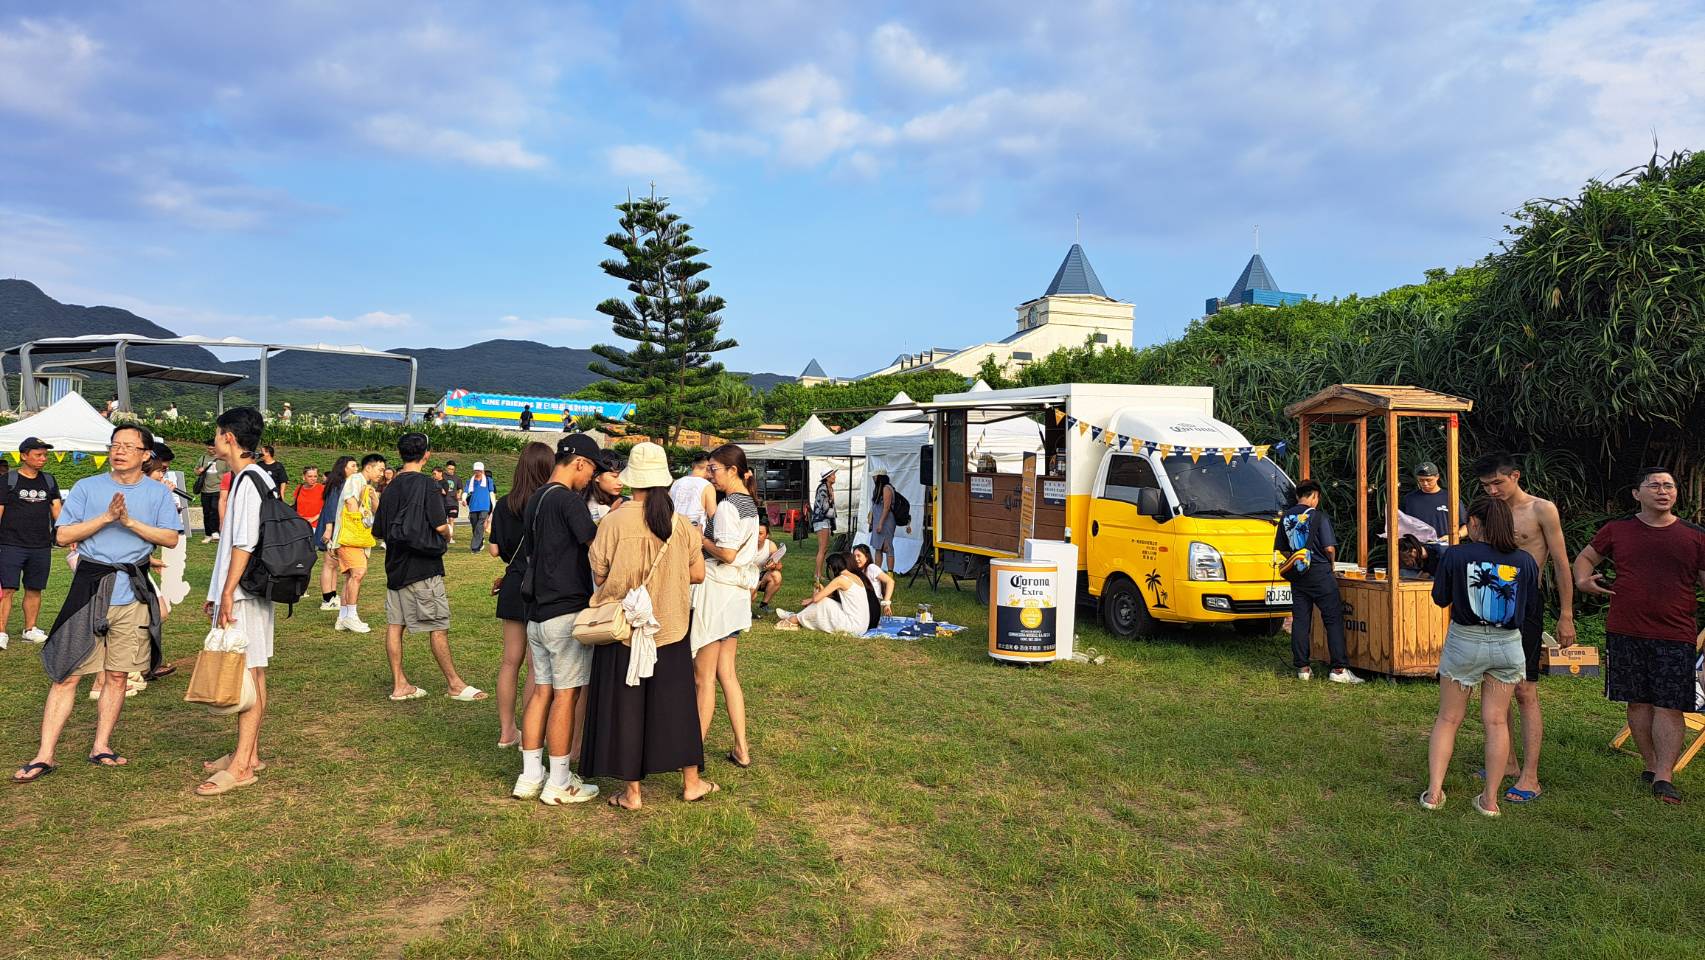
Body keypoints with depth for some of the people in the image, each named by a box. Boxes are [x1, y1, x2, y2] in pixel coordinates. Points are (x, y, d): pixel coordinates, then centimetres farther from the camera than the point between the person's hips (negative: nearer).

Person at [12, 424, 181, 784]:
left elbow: (171, 538, -3)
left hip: (133, 591, 1)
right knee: (67, 674, -2)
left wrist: (131, 522, -14)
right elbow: (64, 535, -1)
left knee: (117, 676, 7)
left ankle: (101, 747, 19)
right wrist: (106, 517, -13)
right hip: (89, 585, -1)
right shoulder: (87, 487, 5)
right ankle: (44, 755, 3)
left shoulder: (158, 493, 6)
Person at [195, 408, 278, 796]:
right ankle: (248, 752, 23)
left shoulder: (249, 480, -15)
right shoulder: (251, 478, 16)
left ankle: (242, 765, -5)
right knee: (248, 674, 14)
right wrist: (218, 592, 23)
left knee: (247, 674, -8)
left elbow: (244, 544, -20)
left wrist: (228, 593, -20)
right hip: (241, 592, 10)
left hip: (243, 593, -10)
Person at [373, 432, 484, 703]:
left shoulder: (390, 488, 9)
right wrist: (447, 537, 4)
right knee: (439, 627, -1)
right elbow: (440, 526, -16)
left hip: (395, 566, 7)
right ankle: (455, 685, 6)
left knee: (395, 624, 8)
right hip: (423, 567, -7)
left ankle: (399, 685, 14)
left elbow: (379, 530, 13)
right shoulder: (425, 484, -12)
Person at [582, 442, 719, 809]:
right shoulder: (681, 524, -5)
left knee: (627, 706, 8)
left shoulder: (614, 522, -13)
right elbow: (697, 573, 1)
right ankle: (691, 781, 24)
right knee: (675, 703, 15)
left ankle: (632, 791, 15)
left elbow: (599, 574, -7)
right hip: (670, 627, 3)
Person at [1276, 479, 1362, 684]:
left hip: (1297, 575, 5)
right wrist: (1331, 560, 6)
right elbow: (1329, 548, -12)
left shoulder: (1286, 517, 7)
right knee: (1333, 619, -1)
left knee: (1300, 620, 7)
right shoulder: (1318, 516, -9)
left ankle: (1302, 668, 9)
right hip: (1320, 573, -5)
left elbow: (1282, 549, 11)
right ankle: (1339, 669, -4)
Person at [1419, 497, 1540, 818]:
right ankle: (1490, 799, 14)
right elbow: (1532, 604, 7)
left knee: (1448, 719, 10)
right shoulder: (1524, 560, -4)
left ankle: (1433, 791, 7)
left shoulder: (1455, 555, -12)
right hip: (1508, 645, 2)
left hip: (1464, 642, -2)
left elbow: (1440, 598, -1)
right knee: (1496, 722, 10)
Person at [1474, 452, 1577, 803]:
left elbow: (1561, 565, -6)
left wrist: (1566, 616, -9)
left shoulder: (1542, 510, -5)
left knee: (1524, 691, -7)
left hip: (1525, 606, -6)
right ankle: (1508, 764, 21)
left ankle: (1530, 777, -3)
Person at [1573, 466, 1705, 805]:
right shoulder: (1616, 531, 6)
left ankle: (1664, 777, 0)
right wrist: (1583, 580, -1)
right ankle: (1651, 765, 22)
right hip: (1625, 634, 1)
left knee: (1669, 706, -3)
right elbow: (1586, 557, 19)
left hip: (1675, 637, -1)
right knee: (1638, 702, 8)